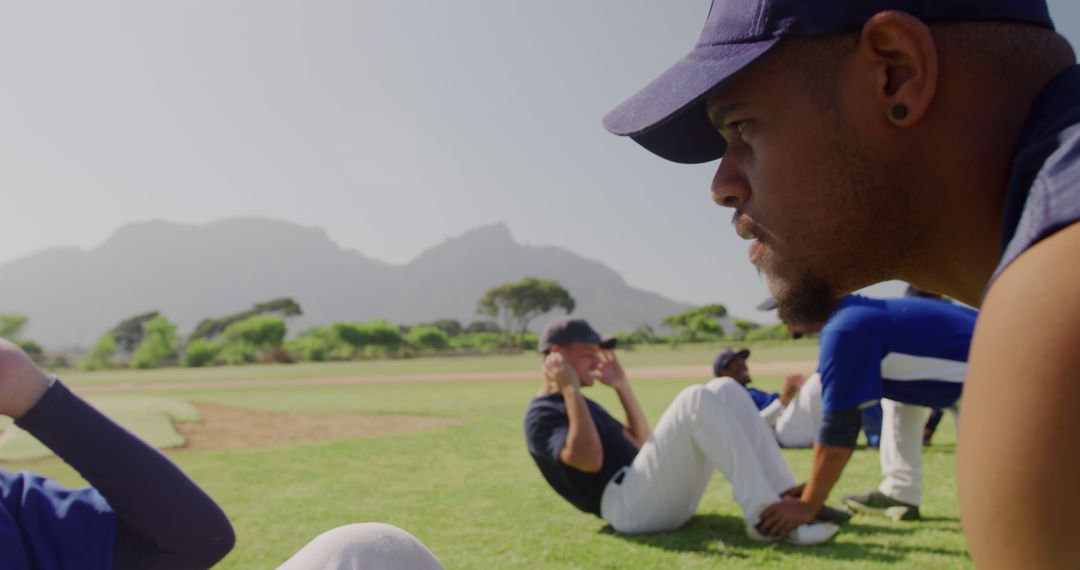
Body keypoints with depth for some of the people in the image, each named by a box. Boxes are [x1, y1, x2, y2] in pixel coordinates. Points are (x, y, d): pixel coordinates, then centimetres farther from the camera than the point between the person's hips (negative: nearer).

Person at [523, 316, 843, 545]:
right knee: (696, 400, -26)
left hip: (669, 499, 10)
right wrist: (571, 389, -16)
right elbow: (589, 460, -21)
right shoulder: (542, 415, -3)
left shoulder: (579, 404, 26)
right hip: (627, 505, -10)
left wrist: (621, 386, 25)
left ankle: (788, 498, -3)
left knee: (725, 390, 3)